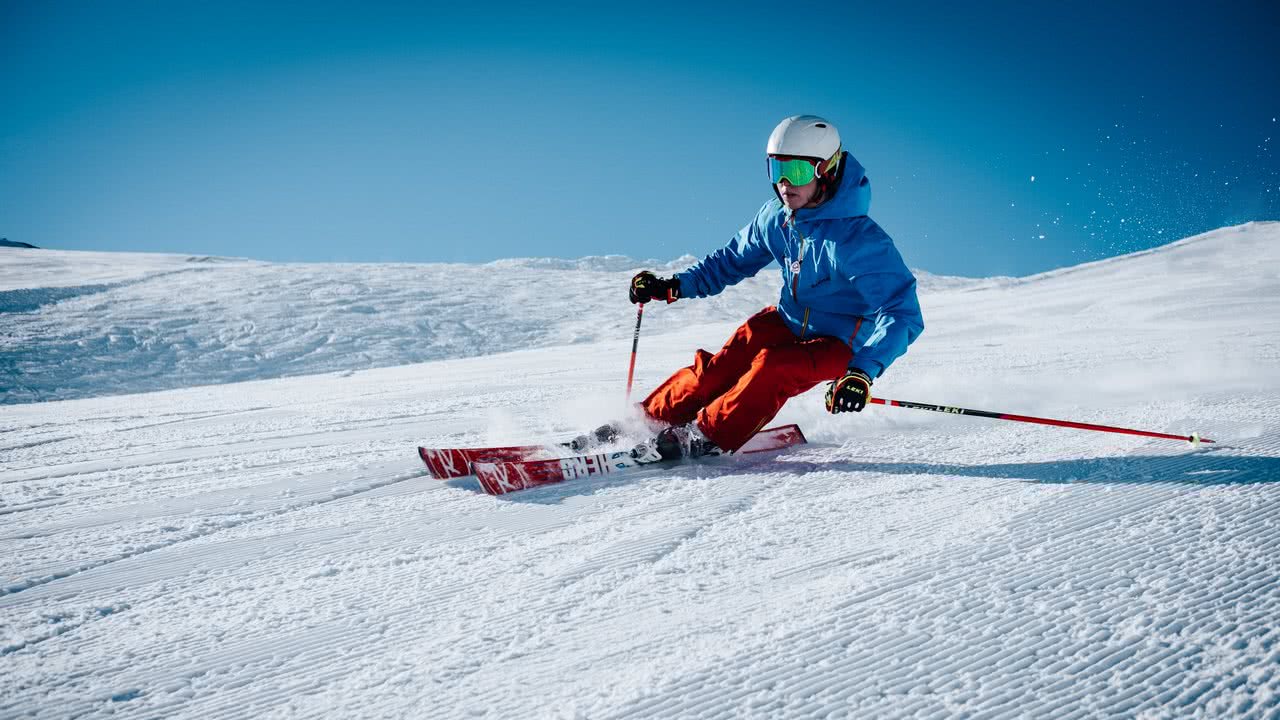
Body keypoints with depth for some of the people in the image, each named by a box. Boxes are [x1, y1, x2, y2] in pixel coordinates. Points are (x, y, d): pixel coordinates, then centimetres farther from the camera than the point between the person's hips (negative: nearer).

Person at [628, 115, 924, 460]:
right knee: (720, 368, -16)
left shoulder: (859, 239, -29)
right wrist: (673, 285, -2)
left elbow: (902, 313, -33)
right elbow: (733, 260, 10)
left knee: (773, 368, -32)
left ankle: (706, 435, -20)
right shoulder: (776, 217, -8)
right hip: (788, 321, 6)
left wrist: (863, 371, -47)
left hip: (839, 344, -5)